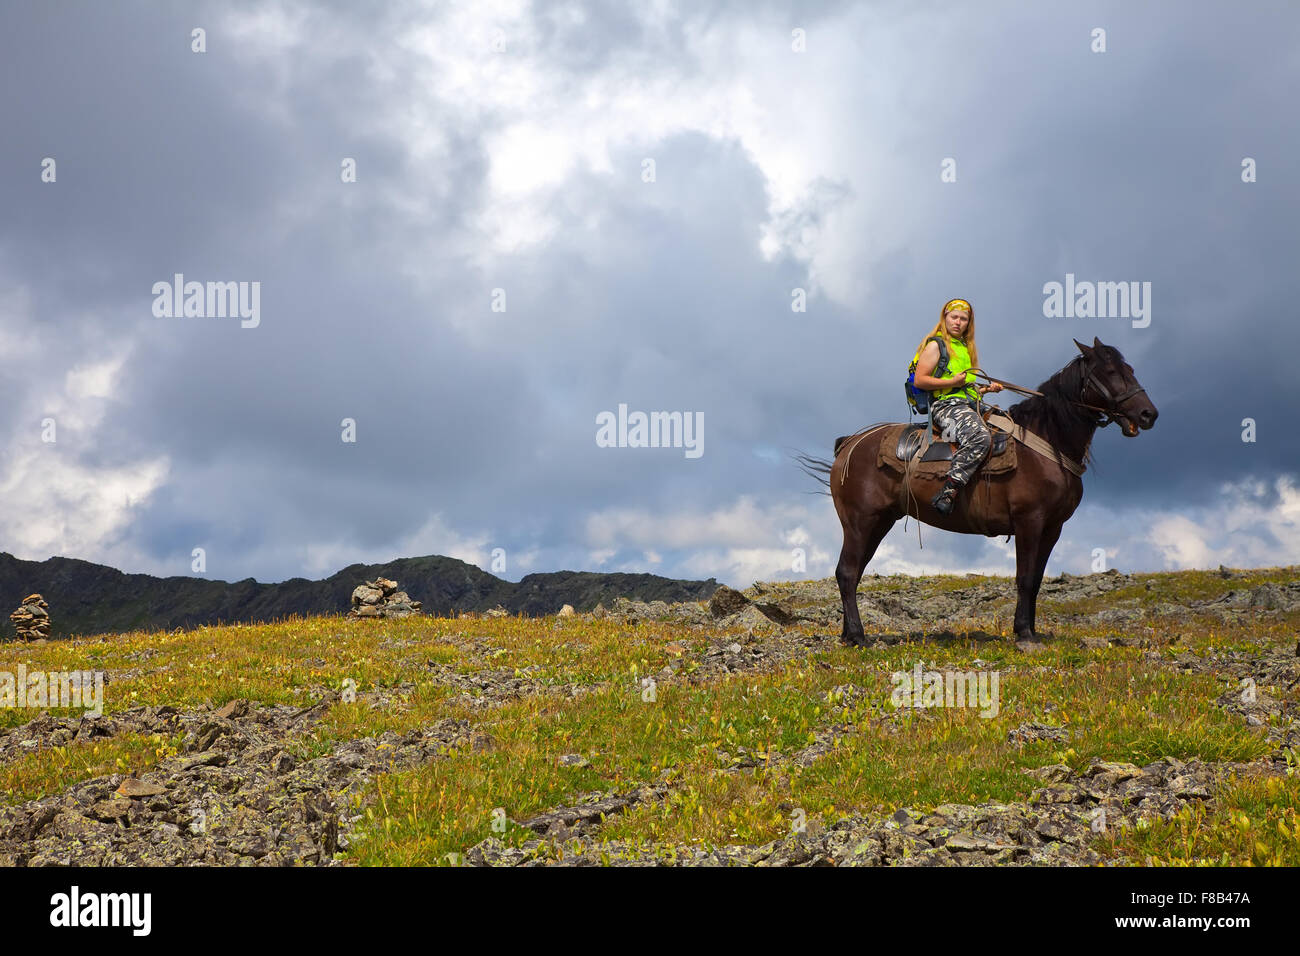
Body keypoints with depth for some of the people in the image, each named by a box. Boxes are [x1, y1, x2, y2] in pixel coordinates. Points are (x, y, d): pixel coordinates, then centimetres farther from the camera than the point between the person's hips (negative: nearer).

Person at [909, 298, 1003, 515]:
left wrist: (987, 388, 17)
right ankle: (946, 494, -40)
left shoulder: (965, 347, 27)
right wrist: (953, 382, -15)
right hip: (946, 405, -9)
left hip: (969, 406, 9)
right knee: (980, 437, -34)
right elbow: (920, 380, -8)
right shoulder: (935, 345, 1)